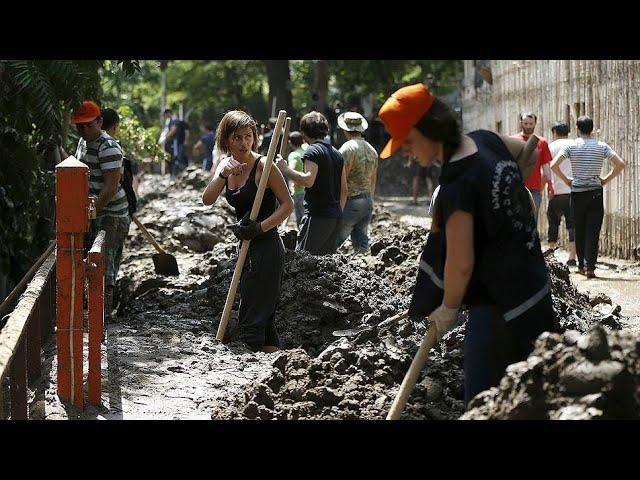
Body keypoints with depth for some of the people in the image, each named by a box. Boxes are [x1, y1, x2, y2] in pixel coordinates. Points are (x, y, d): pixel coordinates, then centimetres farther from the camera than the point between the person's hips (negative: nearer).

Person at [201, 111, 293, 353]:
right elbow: (207, 200, -3)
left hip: (266, 248, -8)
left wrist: (260, 227, -22)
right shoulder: (227, 164, 9)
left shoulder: (263, 165, -13)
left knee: (251, 320, -9)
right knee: (264, 322, 12)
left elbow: (287, 204, -12)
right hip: (247, 249, 8)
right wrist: (223, 175, -18)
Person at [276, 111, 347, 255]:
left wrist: (285, 170, -17)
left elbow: (308, 181, -23)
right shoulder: (337, 154, 18)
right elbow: (344, 190, 19)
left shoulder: (312, 151, -7)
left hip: (317, 216, -8)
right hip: (335, 216, 8)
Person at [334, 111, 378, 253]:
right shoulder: (372, 150, 13)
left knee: (333, 242, -8)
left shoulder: (348, 148, -11)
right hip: (367, 201, 8)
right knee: (361, 241, 10)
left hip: (350, 200, -8)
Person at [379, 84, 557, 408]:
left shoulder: (457, 186, -24)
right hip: (534, 285, 9)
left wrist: (448, 309, -5)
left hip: (499, 305, -9)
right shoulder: (486, 140, 0)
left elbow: (461, 265, -23)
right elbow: (529, 151, 24)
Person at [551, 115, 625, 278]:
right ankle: (590, 267, -10)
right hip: (595, 192, 0)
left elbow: (554, 165, -12)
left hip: (577, 193, 1)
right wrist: (606, 180, 3)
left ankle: (581, 266, 15)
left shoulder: (571, 147, -2)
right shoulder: (601, 146, -1)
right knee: (593, 231, -2)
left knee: (579, 231, 11)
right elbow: (620, 164, -7)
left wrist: (566, 180, 1)